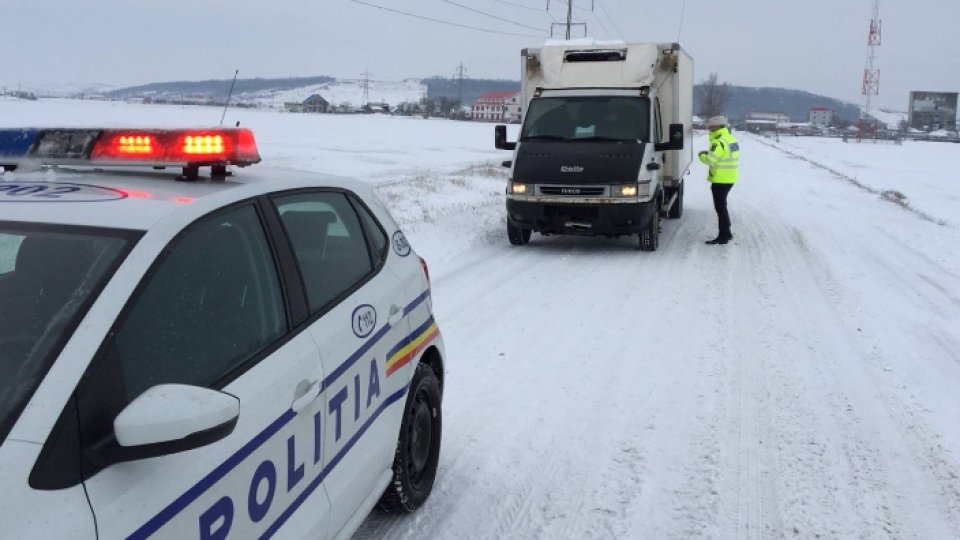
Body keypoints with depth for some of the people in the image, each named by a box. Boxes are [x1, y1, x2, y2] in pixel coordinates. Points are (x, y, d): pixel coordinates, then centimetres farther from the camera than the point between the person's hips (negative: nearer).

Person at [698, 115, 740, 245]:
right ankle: (726, 233, 27)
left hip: (721, 180, -10)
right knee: (722, 206, 19)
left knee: (720, 207, -4)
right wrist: (709, 153, 10)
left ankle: (723, 236, -1)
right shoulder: (731, 139, 14)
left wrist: (702, 155, -5)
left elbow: (710, 160, -25)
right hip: (729, 179, 10)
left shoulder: (720, 142, -18)